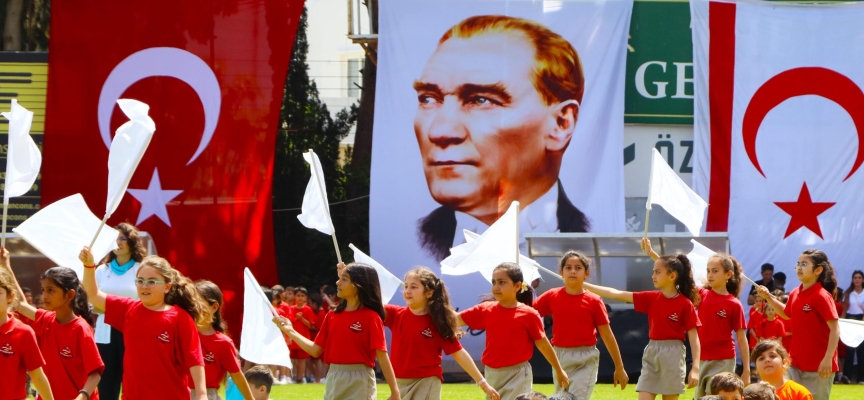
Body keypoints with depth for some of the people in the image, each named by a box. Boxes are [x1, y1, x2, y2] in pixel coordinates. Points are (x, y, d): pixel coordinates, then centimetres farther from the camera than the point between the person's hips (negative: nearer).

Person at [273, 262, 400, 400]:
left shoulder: (371, 317, -10)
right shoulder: (332, 316, 9)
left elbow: (382, 356, -13)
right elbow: (316, 350, 12)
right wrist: (289, 331, 9)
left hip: (360, 382, -7)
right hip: (334, 380, 7)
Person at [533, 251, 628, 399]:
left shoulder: (594, 301, -5)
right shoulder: (552, 297, 2)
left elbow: (607, 336, -1)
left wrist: (619, 368, 2)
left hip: (585, 360, -4)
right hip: (559, 358, 4)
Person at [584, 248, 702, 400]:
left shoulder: (685, 304, -8)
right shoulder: (651, 298, 5)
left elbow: (694, 338, -9)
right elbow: (617, 294, 5)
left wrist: (695, 368, -17)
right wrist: (583, 285, 2)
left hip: (673, 355, -5)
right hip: (651, 354, 5)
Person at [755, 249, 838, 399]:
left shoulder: (822, 296, -17)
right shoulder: (795, 294, 7)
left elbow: (834, 329, -18)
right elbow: (787, 314, 28)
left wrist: (828, 359, -24)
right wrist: (769, 298, 15)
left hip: (819, 365, -8)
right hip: (797, 363, 8)